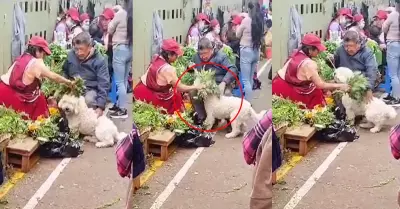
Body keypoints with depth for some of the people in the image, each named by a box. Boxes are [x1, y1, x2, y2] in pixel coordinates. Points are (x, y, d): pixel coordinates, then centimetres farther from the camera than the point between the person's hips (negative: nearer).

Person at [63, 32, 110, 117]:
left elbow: (104, 85, -16)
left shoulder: (99, 60, -12)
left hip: (91, 89, -3)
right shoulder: (71, 55, 1)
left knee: (89, 100, -37)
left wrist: (100, 106, -26)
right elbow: (64, 72, 21)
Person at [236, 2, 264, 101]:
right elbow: (261, 36, 11)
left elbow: (238, 35, 0)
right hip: (256, 51, 6)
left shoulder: (246, 20, -14)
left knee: (245, 80, -3)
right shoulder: (260, 21, 1)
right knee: (250, 79, 17)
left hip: (246, 51, -6)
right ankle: (247, 100, 27)